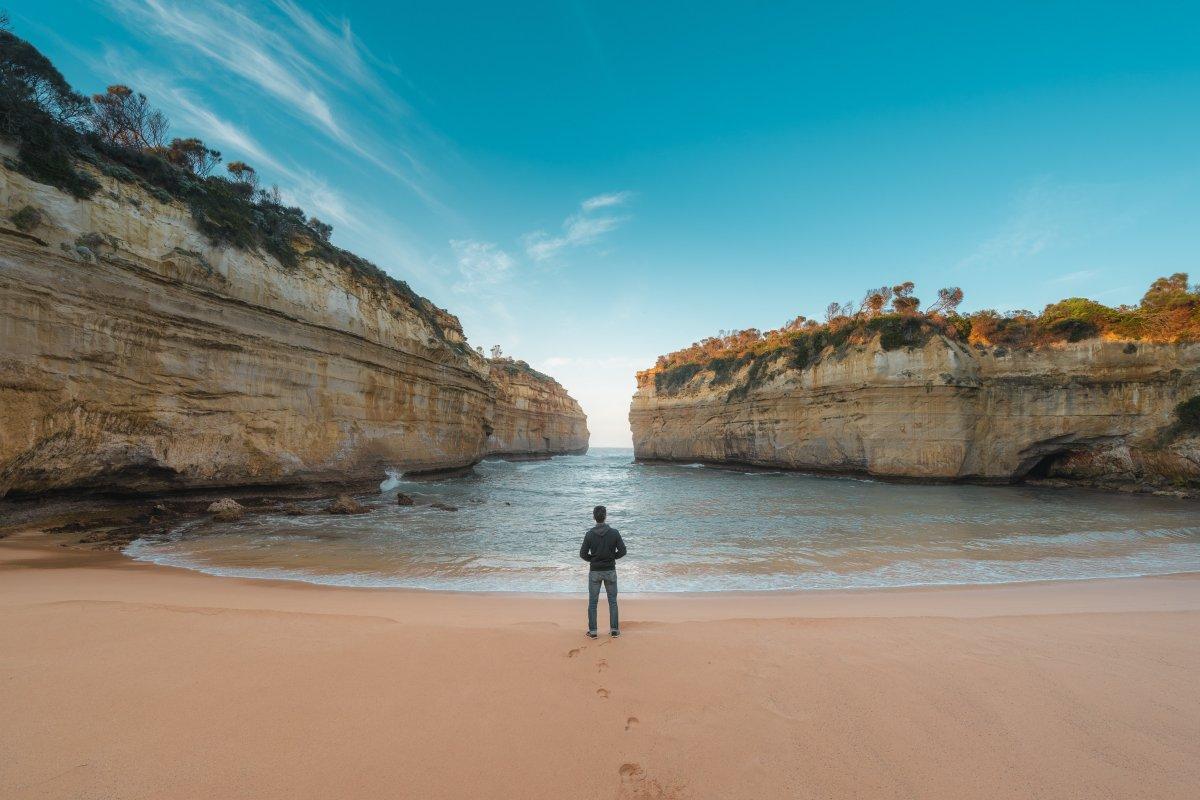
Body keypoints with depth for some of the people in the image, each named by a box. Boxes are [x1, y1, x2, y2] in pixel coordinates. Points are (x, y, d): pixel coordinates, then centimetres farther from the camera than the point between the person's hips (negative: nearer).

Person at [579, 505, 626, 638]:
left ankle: (592, 631, 13)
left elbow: (583, 554, -8)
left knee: (592, 602, 10)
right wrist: (612, 557, 8)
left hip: (594, 572, 0)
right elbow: (622, 551, -9)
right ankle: (614, 630, 17)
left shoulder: (589, 534, -9)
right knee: (612, 601, 13)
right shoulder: (614, 533, -10)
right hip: (610, 571, 1)